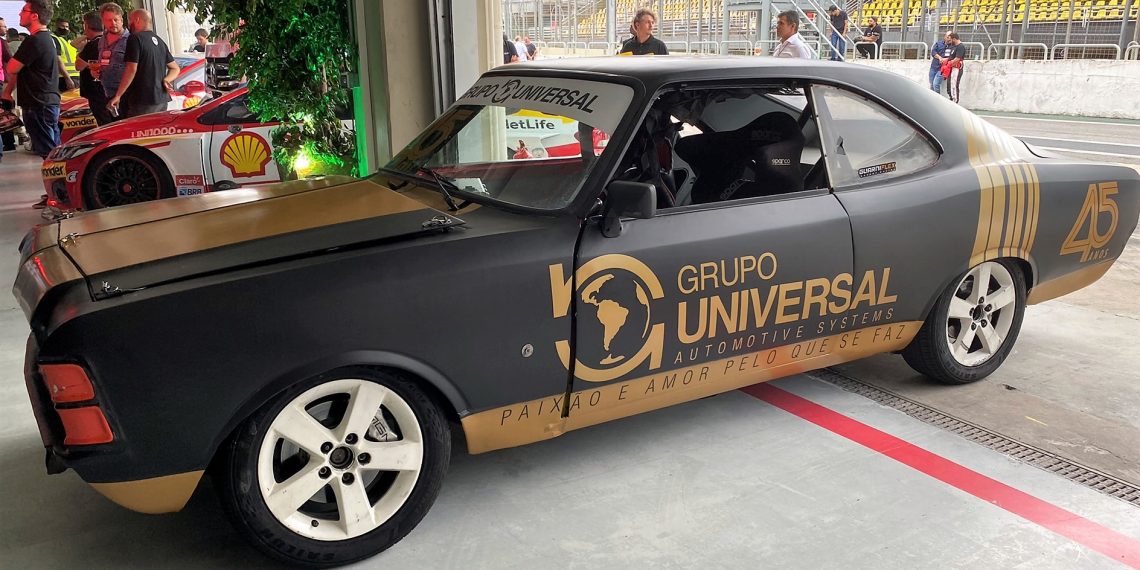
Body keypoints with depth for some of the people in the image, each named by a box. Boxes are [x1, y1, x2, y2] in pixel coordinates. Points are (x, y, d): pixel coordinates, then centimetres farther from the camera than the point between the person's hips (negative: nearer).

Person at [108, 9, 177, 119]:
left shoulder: (135, 38, -8)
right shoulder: (160, 41, 17)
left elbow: (131, 69, -16)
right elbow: (175, 68, 21)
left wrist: (117, 95, -13)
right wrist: (165, 80, 2)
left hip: (143, 101, -8)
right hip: (161, 99, 8)